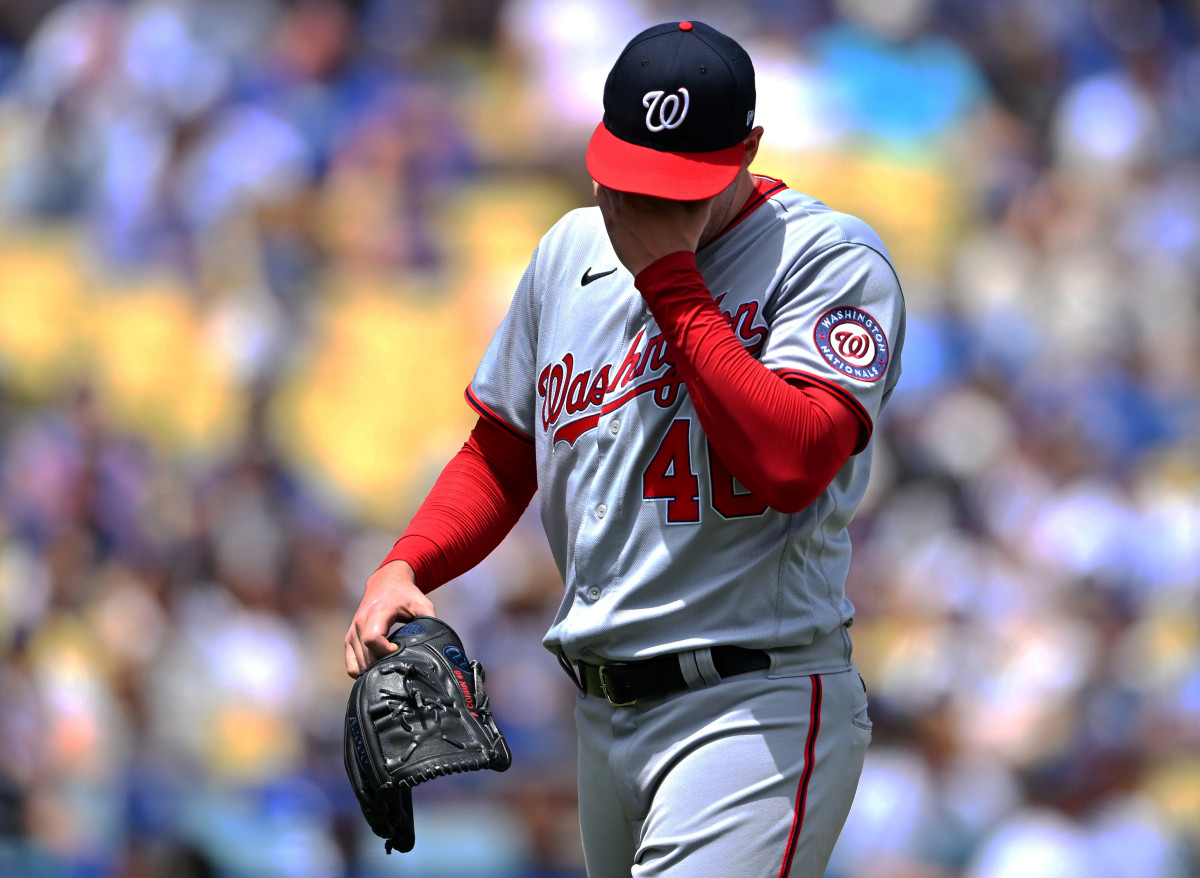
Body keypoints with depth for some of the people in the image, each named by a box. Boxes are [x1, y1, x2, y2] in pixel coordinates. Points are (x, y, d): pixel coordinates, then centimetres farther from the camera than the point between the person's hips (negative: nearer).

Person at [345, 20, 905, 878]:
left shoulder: (830, 255, -7)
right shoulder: (571, 252, 14)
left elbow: (789, 464, -23)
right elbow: (501, 452, 24)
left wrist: (665, 274, -16)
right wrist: (404, 566, 5)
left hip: (757, 708, -7)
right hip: (603, 711, 7)